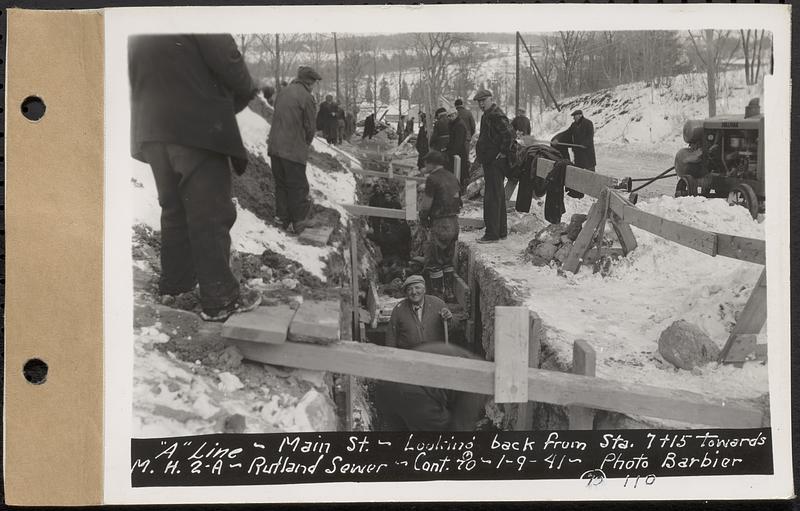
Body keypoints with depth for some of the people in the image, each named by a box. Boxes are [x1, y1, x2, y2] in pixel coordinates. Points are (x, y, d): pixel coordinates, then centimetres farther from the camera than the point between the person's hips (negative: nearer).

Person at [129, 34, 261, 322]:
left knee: (174, 210, 18)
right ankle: (220, 299, -3)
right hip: (199, 127, -7)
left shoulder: (135, 37, 15)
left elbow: (136, 82, 19)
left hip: (152, 132, 7)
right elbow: (226, 58, -14)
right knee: (211, 214, -4)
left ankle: (173, 284, 25)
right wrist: (245, 92, 4)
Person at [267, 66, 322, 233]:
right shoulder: (306, 97, -11)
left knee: (280, 184, 15)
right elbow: (309, 127, -7)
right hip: (294, 150, -6)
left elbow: (277, 117, 14)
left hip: (275, 147, 6)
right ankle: (299, 223, 10)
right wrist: (306, 144, 13)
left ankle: (281, 220, 20)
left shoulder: (283, 92, 10)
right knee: (298, 188, 4)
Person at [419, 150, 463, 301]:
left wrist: (423, 217, 5)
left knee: (433, 262, 3)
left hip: (440, 225, -8)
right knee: (447, 261, 19)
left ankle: (439, 296, 5)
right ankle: (449, 293, 22)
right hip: (454, 223, 8)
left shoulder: (433, 179, -13)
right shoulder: (452, 177, 11)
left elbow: (426, 205, -15)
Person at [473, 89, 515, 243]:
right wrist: (481, 152, 19)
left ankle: (492, 234, -5)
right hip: (490, 161, 11)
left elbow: (510, 134, -28)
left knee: (491, 197, -8)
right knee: (498, 197, 16)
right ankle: (501, 231, 25)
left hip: (494, 162, -11)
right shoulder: (488, 115, 16)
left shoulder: (495, 115, -17)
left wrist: (503, 152, -21)